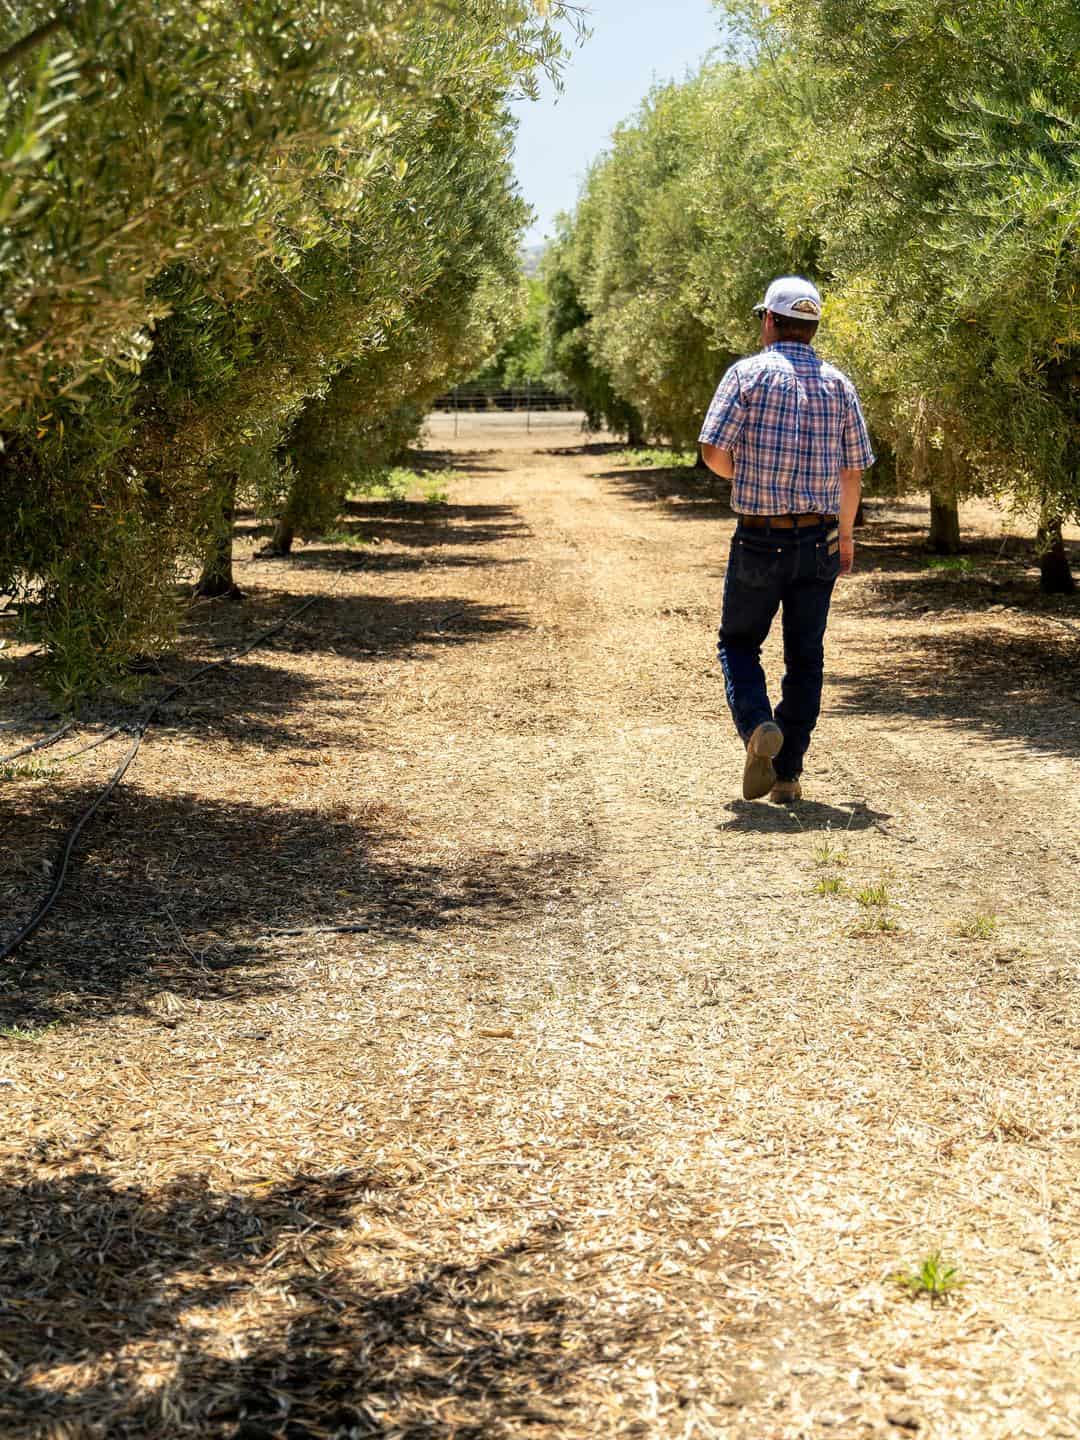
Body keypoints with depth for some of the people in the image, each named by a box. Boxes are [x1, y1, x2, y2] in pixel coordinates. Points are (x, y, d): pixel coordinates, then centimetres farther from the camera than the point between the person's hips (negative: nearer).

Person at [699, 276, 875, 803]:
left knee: (739, 642, 13)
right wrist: (846, 534, 21)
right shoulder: (838, 384, 5)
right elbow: (854, 469, 8)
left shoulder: (748, 374, -6)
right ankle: (787, 775, 11)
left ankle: (758, 725, -13)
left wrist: (744, 479, 9)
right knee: (805, 657, 10)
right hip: (819, 540, 3)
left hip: (759, 539, -3)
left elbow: (713, 451, -13)